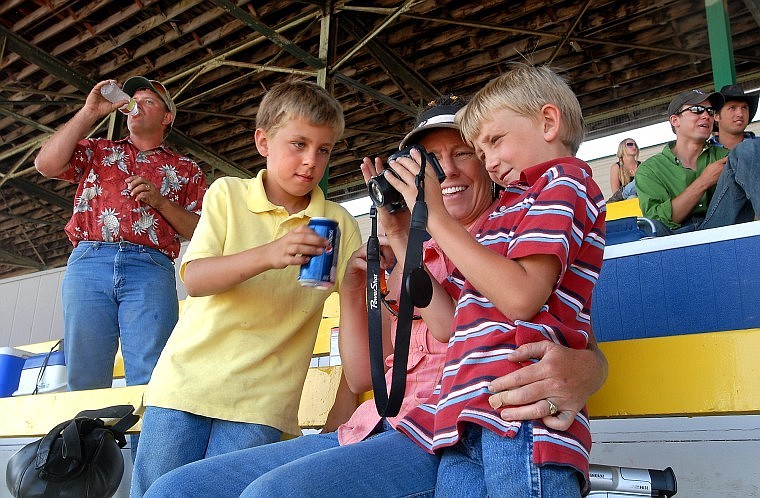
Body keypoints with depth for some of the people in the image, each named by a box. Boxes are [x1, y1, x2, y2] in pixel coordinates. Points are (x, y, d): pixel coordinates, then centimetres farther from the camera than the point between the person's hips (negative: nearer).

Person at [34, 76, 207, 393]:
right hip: (89, 262, 2)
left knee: (150, 381, -13)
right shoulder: (97, 150, 27)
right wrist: (89, 112, 10)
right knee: (83, 379, -3)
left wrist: (160, 201, -2)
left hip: (151, 269, -1)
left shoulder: (186, 170, 21)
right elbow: (47, 164, 8)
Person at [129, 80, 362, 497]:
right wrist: (268, 255, -27)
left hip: (259, 400, 0)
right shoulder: (227, 194, 2)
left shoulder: (338, 223, 4)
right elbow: (194, 278, -11)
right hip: (187, 380, 1)